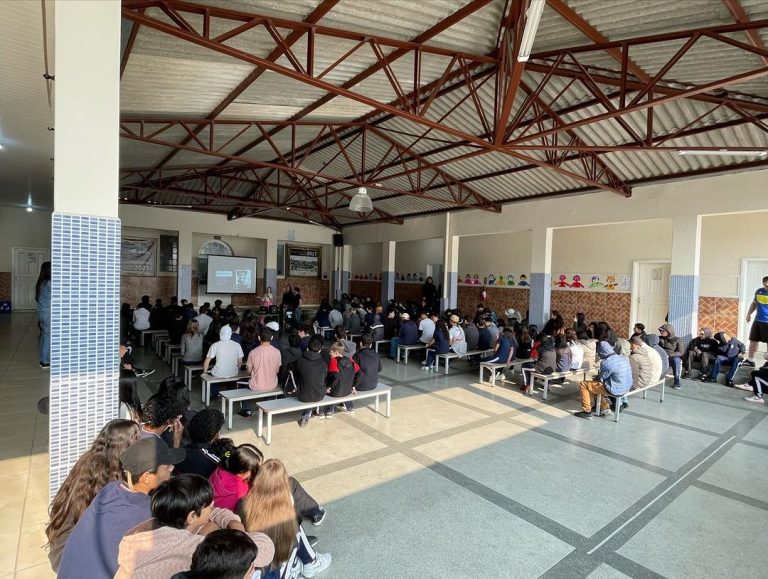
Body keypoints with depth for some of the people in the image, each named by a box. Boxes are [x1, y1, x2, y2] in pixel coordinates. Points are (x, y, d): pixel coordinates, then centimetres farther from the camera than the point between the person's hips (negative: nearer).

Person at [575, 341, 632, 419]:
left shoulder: (606, 363, -22)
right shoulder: (624, 358, 3)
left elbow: (601, 378, -9)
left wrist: (599, 373, 13)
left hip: (616, 391, -9)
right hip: (626, 388, 9)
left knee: (583, 384, -1)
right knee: (597, 383, 29)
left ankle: (587, 412, 5)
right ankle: (605, 409, 29)